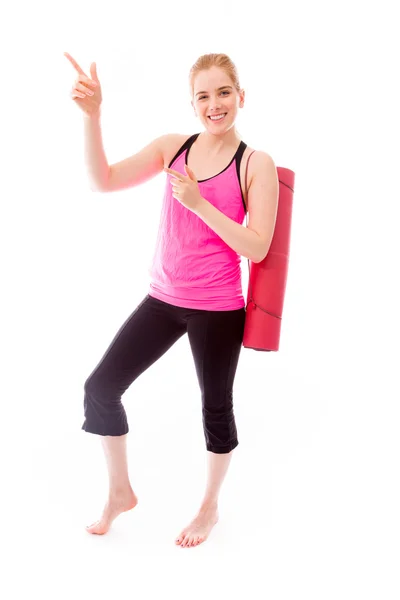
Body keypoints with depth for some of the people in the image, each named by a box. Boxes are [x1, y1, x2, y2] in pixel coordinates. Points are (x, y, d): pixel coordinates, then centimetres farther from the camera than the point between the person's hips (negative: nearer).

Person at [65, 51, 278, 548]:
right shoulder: (172, 148, 0)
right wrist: (91, 115, -20)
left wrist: (199, 201, -22)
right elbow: (103, 181, -7)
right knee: (100, 387, 3)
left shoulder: (256, 165, -9)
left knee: (215, 406, 12)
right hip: (164, 299, 4)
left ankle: (210, 507, 38)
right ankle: (120, 492, 27)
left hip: (218, 309, -4)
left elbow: (257, 248, -15)